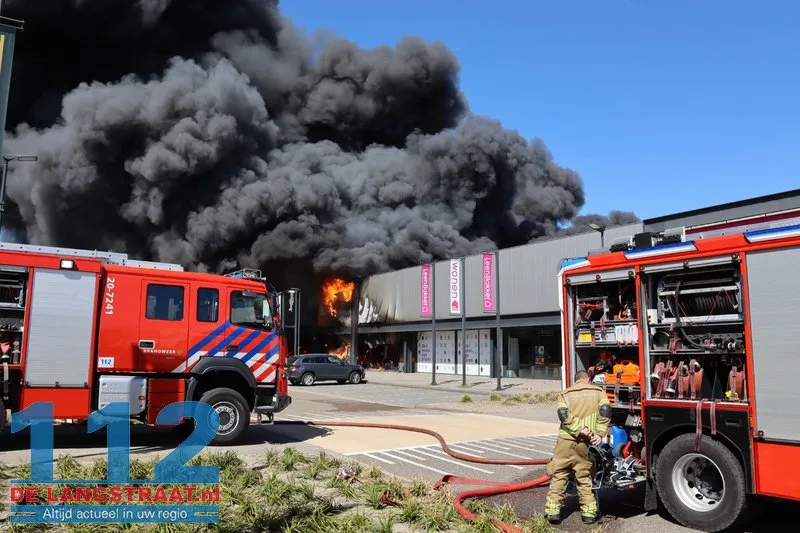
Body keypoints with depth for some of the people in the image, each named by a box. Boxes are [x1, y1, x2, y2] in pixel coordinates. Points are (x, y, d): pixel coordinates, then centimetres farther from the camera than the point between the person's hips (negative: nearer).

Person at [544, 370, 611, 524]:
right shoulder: (598, 391, 11)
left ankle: (553, 510, 4)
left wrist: (580, 429, -12)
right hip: (586, 443, 1)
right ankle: (589, 512, 12)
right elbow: (605, 411, -4)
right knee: (585, 476, 12)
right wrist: (600, 433, -6)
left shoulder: (565, 393, 10)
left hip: (566, 440, -1)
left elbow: (563, 415, -8)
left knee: (558, 475, 6)